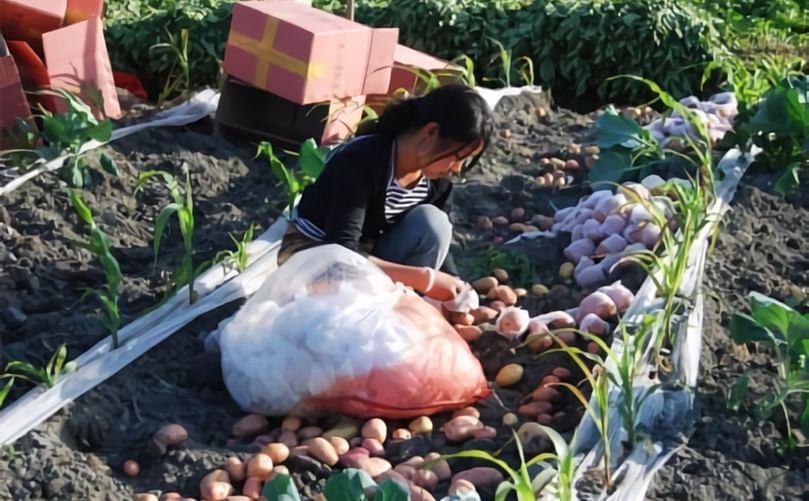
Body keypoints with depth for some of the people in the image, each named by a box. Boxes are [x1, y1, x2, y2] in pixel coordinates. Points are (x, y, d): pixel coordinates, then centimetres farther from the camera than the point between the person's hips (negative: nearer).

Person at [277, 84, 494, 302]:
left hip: (369, 253, 5)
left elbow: (437, 240, -2)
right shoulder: (360, 161, -31)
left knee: (431, 221, -22)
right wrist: (424, 278, -39)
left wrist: (455, 292, -20)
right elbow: (341, 254, -36)